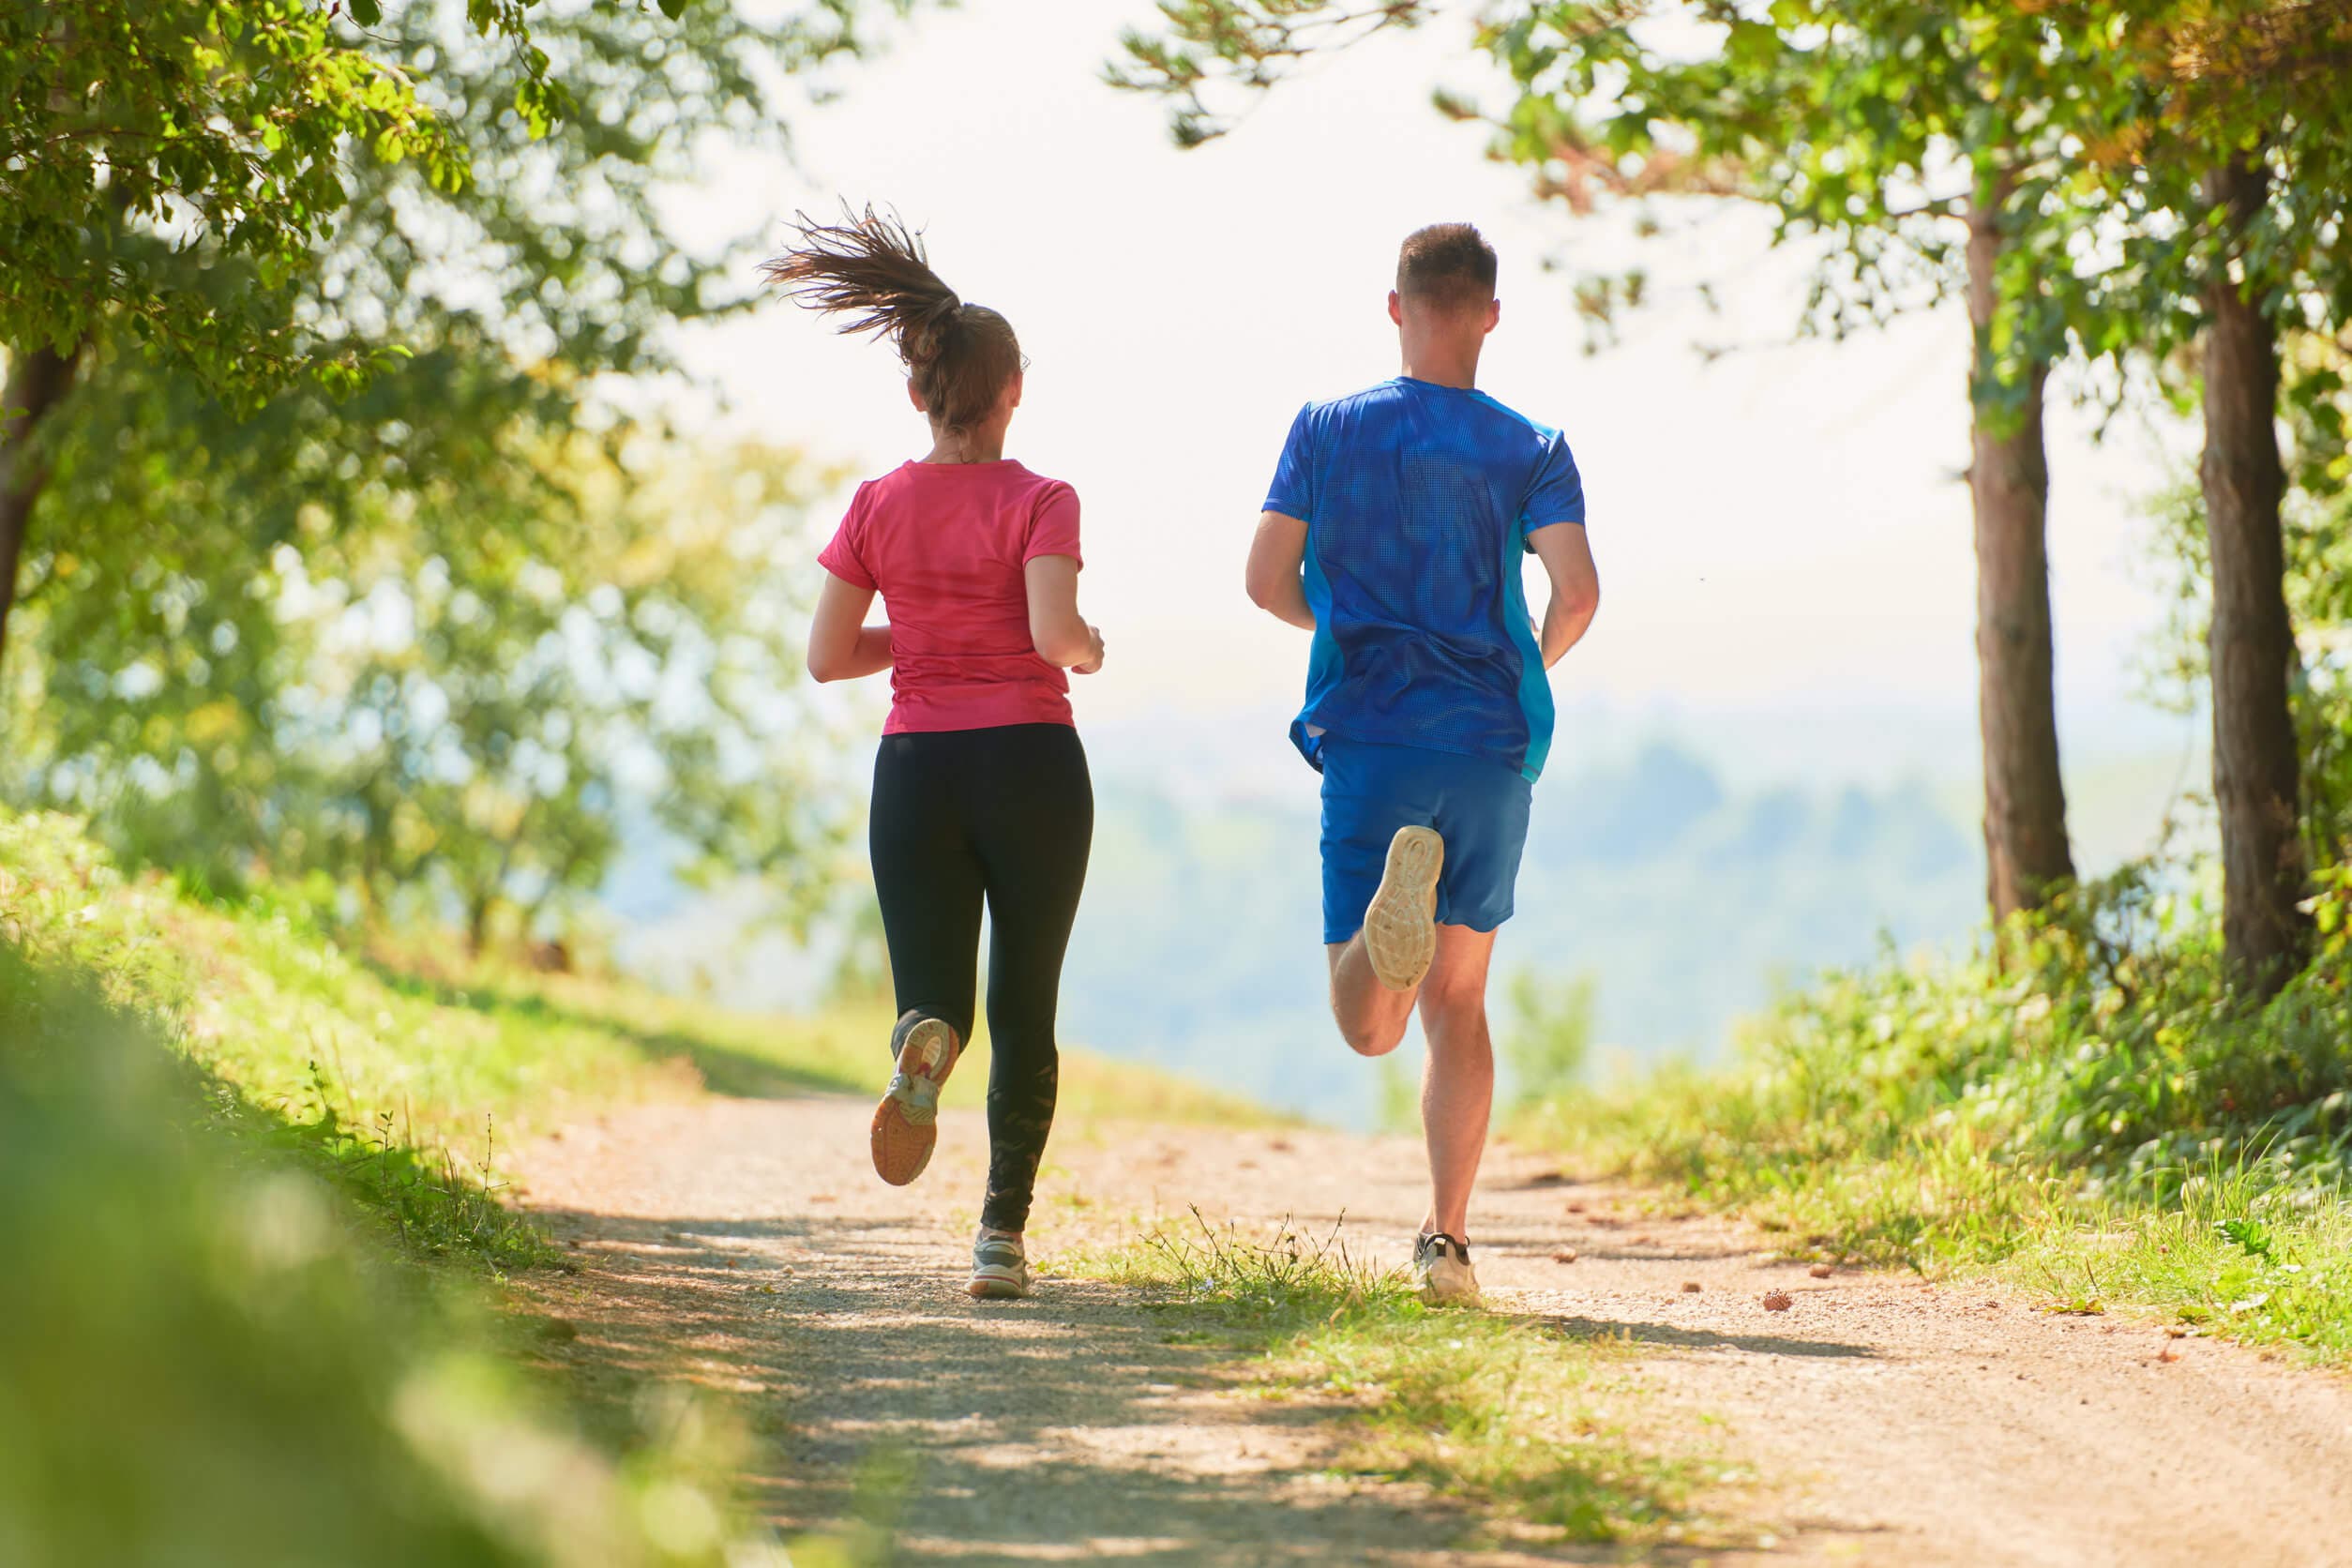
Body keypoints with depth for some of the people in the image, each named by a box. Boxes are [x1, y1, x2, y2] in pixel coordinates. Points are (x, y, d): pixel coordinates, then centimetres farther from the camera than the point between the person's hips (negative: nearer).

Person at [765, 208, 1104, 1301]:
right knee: (1026, 1011, 11)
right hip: (1030, 759, -2)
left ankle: (924, 1044, -35)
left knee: (936, 994, 3)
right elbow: (1056, 634, -18)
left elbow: (826, 657, 3)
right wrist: (1090, 649, 4)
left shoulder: (878, 506, 4)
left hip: (916, 765, 2)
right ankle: (1002, 1234, 5)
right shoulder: (1039, 501, -5)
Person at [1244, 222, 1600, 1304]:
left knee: (1368, 1027, -4)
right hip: (1491, 744, 1)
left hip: (1368, 738, -1)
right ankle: (1446, 1241, 7)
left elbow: (1268, 579, 1)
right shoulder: (1530, 450, 3)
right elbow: (1577, 588, -11)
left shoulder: (1327, 429, 5)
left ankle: (1394, 902, -38)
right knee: (1458, 1003, 15)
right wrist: (1536, 663, 11)